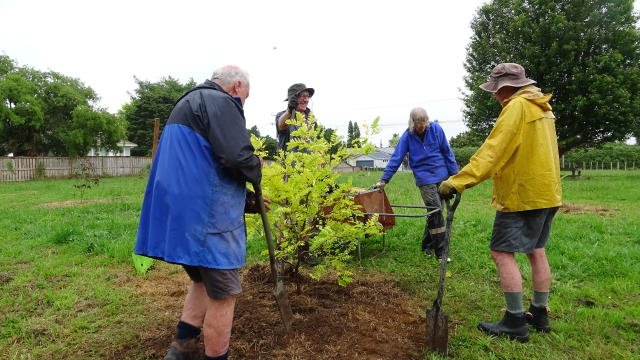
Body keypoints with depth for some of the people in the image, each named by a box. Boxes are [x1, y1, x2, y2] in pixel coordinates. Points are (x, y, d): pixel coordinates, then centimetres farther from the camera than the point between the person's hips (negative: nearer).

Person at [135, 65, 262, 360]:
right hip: (206, 216, -10)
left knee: (202, 281, 25)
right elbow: (239, 156, -23)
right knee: (223, 293, 3)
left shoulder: (188, 103, 25)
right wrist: (256, 175, 1)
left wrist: (245, 198, 28)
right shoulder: (219, 101, -8)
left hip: (180, 213, 10)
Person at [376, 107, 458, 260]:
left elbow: (447, 152, 3)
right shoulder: (408, 136, -7)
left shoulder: (436, 129, -3)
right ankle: (440, 251, -3)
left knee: (435, 212, 9)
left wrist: (454, 174, 6)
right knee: (436, 211, -11)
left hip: (442, 176, 3)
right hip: (425, 179, -2)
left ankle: (427, 245, 26)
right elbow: (396, 158, -7)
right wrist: (384, 180, -10)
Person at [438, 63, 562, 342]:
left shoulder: (517, 106, -15)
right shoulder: (541, 107, 15)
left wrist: (459, 181, -33)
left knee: (502, 252, -5)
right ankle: (540, 314, 25)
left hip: (522, 194, -10)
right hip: (545, 192, 10)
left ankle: (515, 323, 0)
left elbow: (492, 149, -27)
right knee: (536, 251, 16)